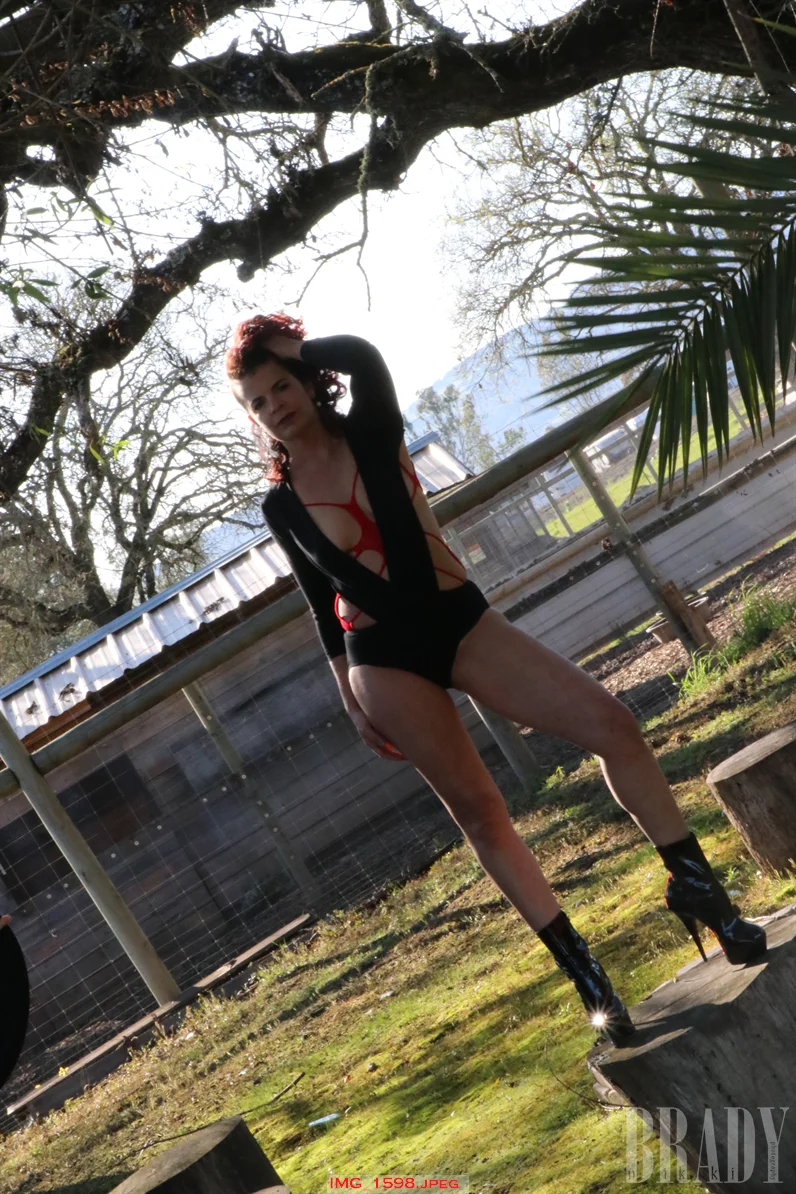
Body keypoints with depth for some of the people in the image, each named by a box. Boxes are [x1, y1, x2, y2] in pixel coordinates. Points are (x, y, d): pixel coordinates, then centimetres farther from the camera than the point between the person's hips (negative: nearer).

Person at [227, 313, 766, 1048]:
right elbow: (323, 604, 9)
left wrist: (286, 352, -2)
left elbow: (364, 355, -21)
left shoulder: (373, 431, -1)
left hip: (459, 618, 1)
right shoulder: (281, 506, 1)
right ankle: (588, 978, 3)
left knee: (611, 723, -13)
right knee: (477, 811, -2)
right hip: (384, 659, -1)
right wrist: (350, 696, 7)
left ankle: (698, 889, -2)